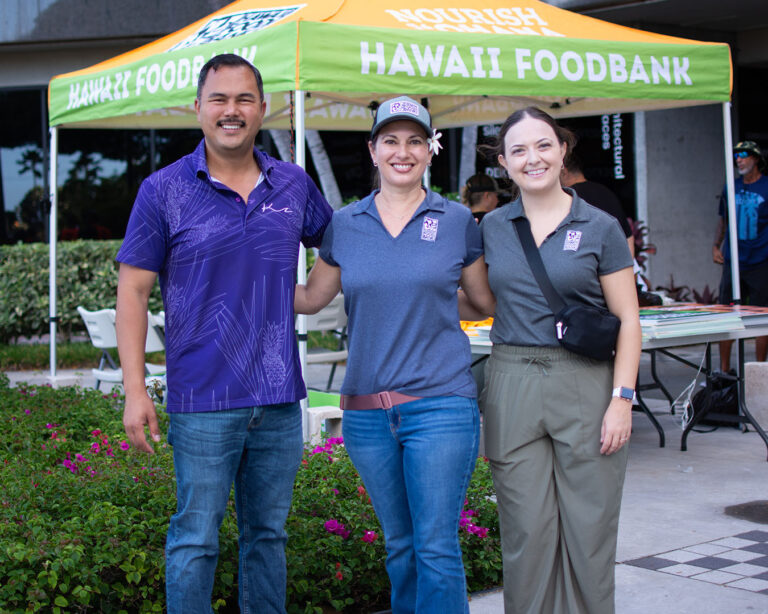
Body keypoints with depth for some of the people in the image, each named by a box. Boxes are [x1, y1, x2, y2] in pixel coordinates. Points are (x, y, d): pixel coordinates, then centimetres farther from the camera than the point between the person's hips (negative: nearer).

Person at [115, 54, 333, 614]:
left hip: (279, 398, 4)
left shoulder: (294, 184, 7)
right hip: (203, 400, -4)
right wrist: (135, 390, -10)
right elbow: (132, 292, -3)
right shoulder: (164, 190, -3)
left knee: (268, 534, 15)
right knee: (196, 539, 1)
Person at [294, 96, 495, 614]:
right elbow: (309, 299, 17)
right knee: (400, 546, 13)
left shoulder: (457, 221, 3)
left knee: (437, 548, -4)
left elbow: (488, 299, 13)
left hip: (440, 405, -3)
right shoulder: (344, 225, 8)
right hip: (367, 411, 3)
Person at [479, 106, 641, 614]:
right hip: (513, 387, 2)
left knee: (588, 529, 2)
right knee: (526, 533, 4)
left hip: (585, 385, -2)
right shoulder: (491, 228, 9)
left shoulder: (599, 228, 1)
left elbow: (628, 320, -1)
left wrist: (622, 399, -9)